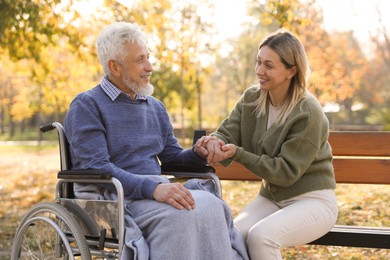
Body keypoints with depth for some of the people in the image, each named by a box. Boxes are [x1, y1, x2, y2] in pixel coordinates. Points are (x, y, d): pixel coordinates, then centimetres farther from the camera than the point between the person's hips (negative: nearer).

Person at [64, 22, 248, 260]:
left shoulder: (156, 107, 19)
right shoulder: (87, 106, -2)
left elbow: (173, 158, 23)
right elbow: (95, 168, -14)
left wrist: (199, 152, -1)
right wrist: (153, 189, -27)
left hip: (157, 192, 6)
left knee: (212, 206, -25)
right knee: (180, 215, -33)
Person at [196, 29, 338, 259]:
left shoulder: (308, 114, -18)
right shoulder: (251, 99, 1)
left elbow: (286, 172, -18)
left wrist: (238, 153, -27)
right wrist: (215, 142, -29)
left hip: (312, 201, -5)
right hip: (271, 197, 5)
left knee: (260, 236, -31)